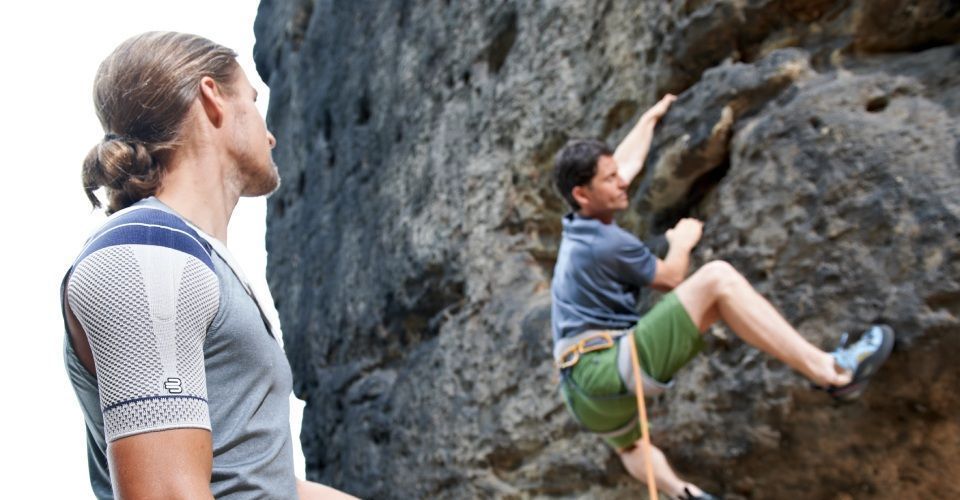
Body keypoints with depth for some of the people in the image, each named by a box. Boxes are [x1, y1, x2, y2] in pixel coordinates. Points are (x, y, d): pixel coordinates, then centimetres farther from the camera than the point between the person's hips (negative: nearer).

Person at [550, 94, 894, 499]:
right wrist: (682, 242, 25)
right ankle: (829, 370, -17)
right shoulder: (607, 244, -11)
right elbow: (671, 277, 6)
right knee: (718, 278, -16)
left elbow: (626, 163, 32)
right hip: (607, 369, -10)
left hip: (584, 391, 10)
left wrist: (651, 117, 44)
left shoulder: (578, 227, 15)